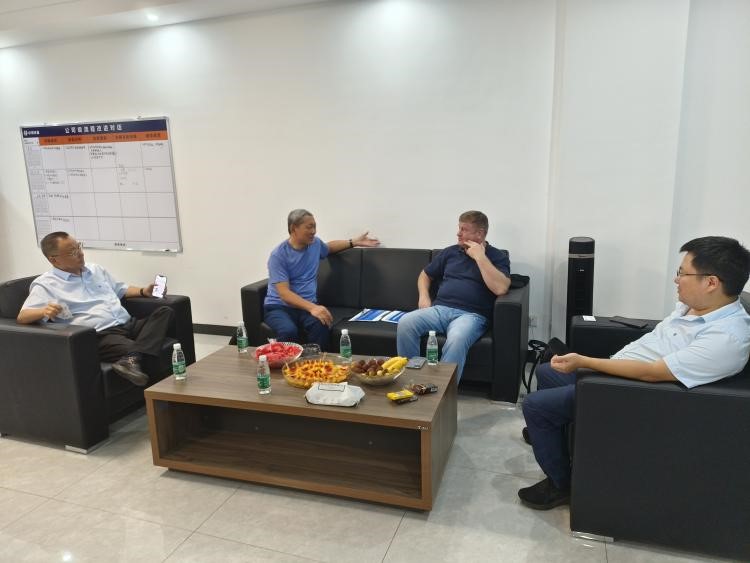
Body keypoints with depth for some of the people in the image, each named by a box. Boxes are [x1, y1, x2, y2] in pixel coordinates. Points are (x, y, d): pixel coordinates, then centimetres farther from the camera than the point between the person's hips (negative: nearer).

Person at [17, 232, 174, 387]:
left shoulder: (96, 269, 24)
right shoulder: (45, 284, 4)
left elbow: (121, 289, 34)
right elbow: (22, 317, -5)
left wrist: (143, 291, 13)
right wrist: (44, 310, -29)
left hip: (129, 324, 7)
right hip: (101, 335, -7)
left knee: (164, 312, -21)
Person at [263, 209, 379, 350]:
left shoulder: (315, 244, 9)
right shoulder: (278, 255, -11)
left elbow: (329, 247, 36)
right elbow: (284, 293, -20)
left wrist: (354, 242, 25)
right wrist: (312, 307, -34)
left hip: (307, 305, 4)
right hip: (279, 307, -4)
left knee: (321, 326, -32)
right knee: (289, 331, -38)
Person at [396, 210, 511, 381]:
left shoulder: (498, 256, 5)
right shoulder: (451, 251, 18)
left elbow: (500, 288, -14)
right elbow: (425, 275, 30)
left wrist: (480, 257, -10)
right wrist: (423, 296, 9)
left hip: (471, 314, -4)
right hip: (440, 309, 4)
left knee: (457, 339, -39)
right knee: (405, 322, -25)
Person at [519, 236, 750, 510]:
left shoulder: (727, 337, -29)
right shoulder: (693, 304, -1)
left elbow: (651, 373, -31)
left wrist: (583, 362, -26)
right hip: (616, 372, 9)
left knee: (534, 405, -11)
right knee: (546, 372, 21)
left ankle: (561, 484, 8)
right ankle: (548, 430, 45)